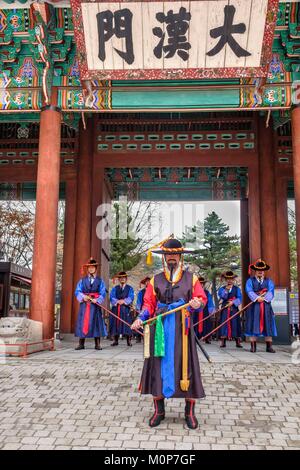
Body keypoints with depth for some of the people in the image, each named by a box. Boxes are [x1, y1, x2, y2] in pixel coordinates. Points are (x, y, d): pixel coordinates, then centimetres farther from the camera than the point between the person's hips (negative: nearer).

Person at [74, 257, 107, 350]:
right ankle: (81, 344, 4)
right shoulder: (82, 280, 11)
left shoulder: (100, 281, 8)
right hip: (84, 304, 1)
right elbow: (77, 291, 4)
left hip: (95, 304, -1)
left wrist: (97, 300, -16)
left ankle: (97, 344, 4)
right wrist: (83, 297, -15)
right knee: (83, 322, -1)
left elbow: (103, 293, 0)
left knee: (96, 322, -1)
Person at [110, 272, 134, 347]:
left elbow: (130, 298, -3)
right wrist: (117, 301, -16)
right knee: (116, 323, -1)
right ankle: (115, 340, 4)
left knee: (127, 323, -4)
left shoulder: (130, 288, 10)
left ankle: (129, 341, -1)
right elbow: (112, 297, 1)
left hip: (126, 308, -1)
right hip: (116, 308, 2)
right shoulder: (114, 288, 14)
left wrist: (124, 301, -18)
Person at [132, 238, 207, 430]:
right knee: (159, 366, 3)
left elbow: (202, 298, 5)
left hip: (182, 328, -1)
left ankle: (190, 412, 14)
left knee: (186, 366, 1)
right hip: (161, 328, 1)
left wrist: (197, 303, -18)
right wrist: (141, 318, -9)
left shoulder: (191, 278, 8)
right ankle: (159, 410, 18)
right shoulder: (156, 280, 10)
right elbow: (148, 303, 7)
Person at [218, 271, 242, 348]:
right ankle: (223, 342, 2)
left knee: (235, 324, -1)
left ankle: (238, 342, 3)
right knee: (224, 324, -3)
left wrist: (233, 302, -15)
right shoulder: (222, 289, 8)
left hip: (234, 309, 0)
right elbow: (222, 297, -9)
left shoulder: (237, 289, 9)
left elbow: (239, 298, -2)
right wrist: (226, 290, -19)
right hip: (224, 309, 0)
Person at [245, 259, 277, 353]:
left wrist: (264, 298, -19)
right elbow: (249, 291, -8)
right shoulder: (250, 281, 8)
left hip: (266, 305, 2)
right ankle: (253, 346, 1)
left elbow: (271, 292, -1)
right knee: (253, 325, -3)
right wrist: (257, 298, -23)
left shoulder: (269, 281, 14)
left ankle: (269, 346, 8)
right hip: (254, 306, -2)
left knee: (267, 325, 2)